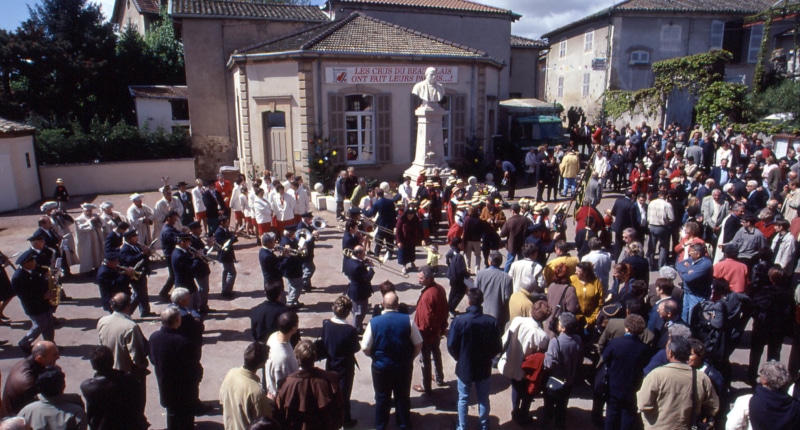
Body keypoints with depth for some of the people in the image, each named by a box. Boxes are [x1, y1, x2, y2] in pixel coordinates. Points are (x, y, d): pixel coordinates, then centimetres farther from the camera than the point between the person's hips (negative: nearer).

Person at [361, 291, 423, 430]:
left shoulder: (374, 322, -18)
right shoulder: (408, 321, -16)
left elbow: (365, 348, -12)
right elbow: (418, 344, -8)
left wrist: (376, 357, 8)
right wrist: (410, 358, 8)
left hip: (381, 367, -1)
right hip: (404, 366, 1)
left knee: (382, 398, 20)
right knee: (403, 397, 22)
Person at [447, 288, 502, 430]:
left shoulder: (459, 320, -22)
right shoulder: (491, 322, -17)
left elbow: (451, 346, -16)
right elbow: (497, 348, -9)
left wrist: (459, 358, 4)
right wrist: (486, 357, 9)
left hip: (464, 367, -1)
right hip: (484, 368, 2)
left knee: (463, 399, 19)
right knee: (483, 399, 22)